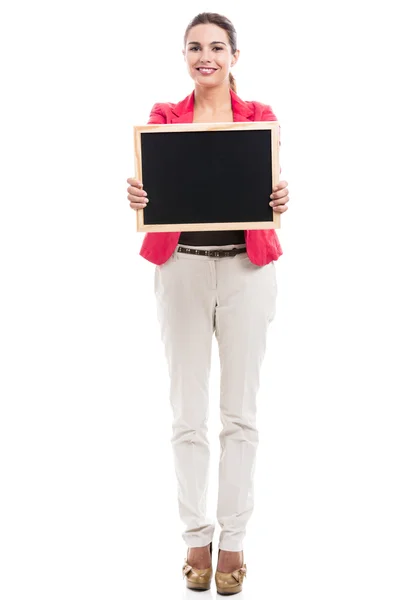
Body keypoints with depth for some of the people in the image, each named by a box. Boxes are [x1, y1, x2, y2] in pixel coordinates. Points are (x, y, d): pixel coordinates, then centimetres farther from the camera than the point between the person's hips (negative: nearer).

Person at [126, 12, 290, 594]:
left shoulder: (261, 117, 5)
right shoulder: (163, 118, 7)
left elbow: (273, 190, 0)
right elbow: (149, 185, -3)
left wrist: (281, 200, -23)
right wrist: (136, 196, -25)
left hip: (246, 267, 0)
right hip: (182, 267, 1)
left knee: (240, 412, 5)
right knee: (188, 413, 4)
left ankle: (233, 540, 16)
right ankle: (197, 537, 18)